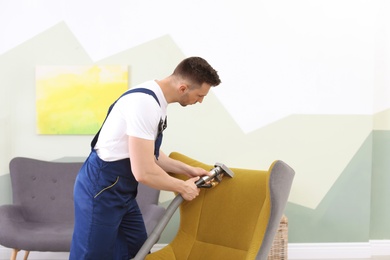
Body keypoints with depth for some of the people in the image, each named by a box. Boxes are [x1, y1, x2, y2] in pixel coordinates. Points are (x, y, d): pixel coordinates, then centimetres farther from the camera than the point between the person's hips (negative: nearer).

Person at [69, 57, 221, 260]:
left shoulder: (157, 99, 6)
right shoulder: (146, 103, -26)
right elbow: (143, 172, -28)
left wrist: (187, 169, 11)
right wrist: (182, 187, -13)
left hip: (122, 191, 10)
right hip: (101, 191, -10)